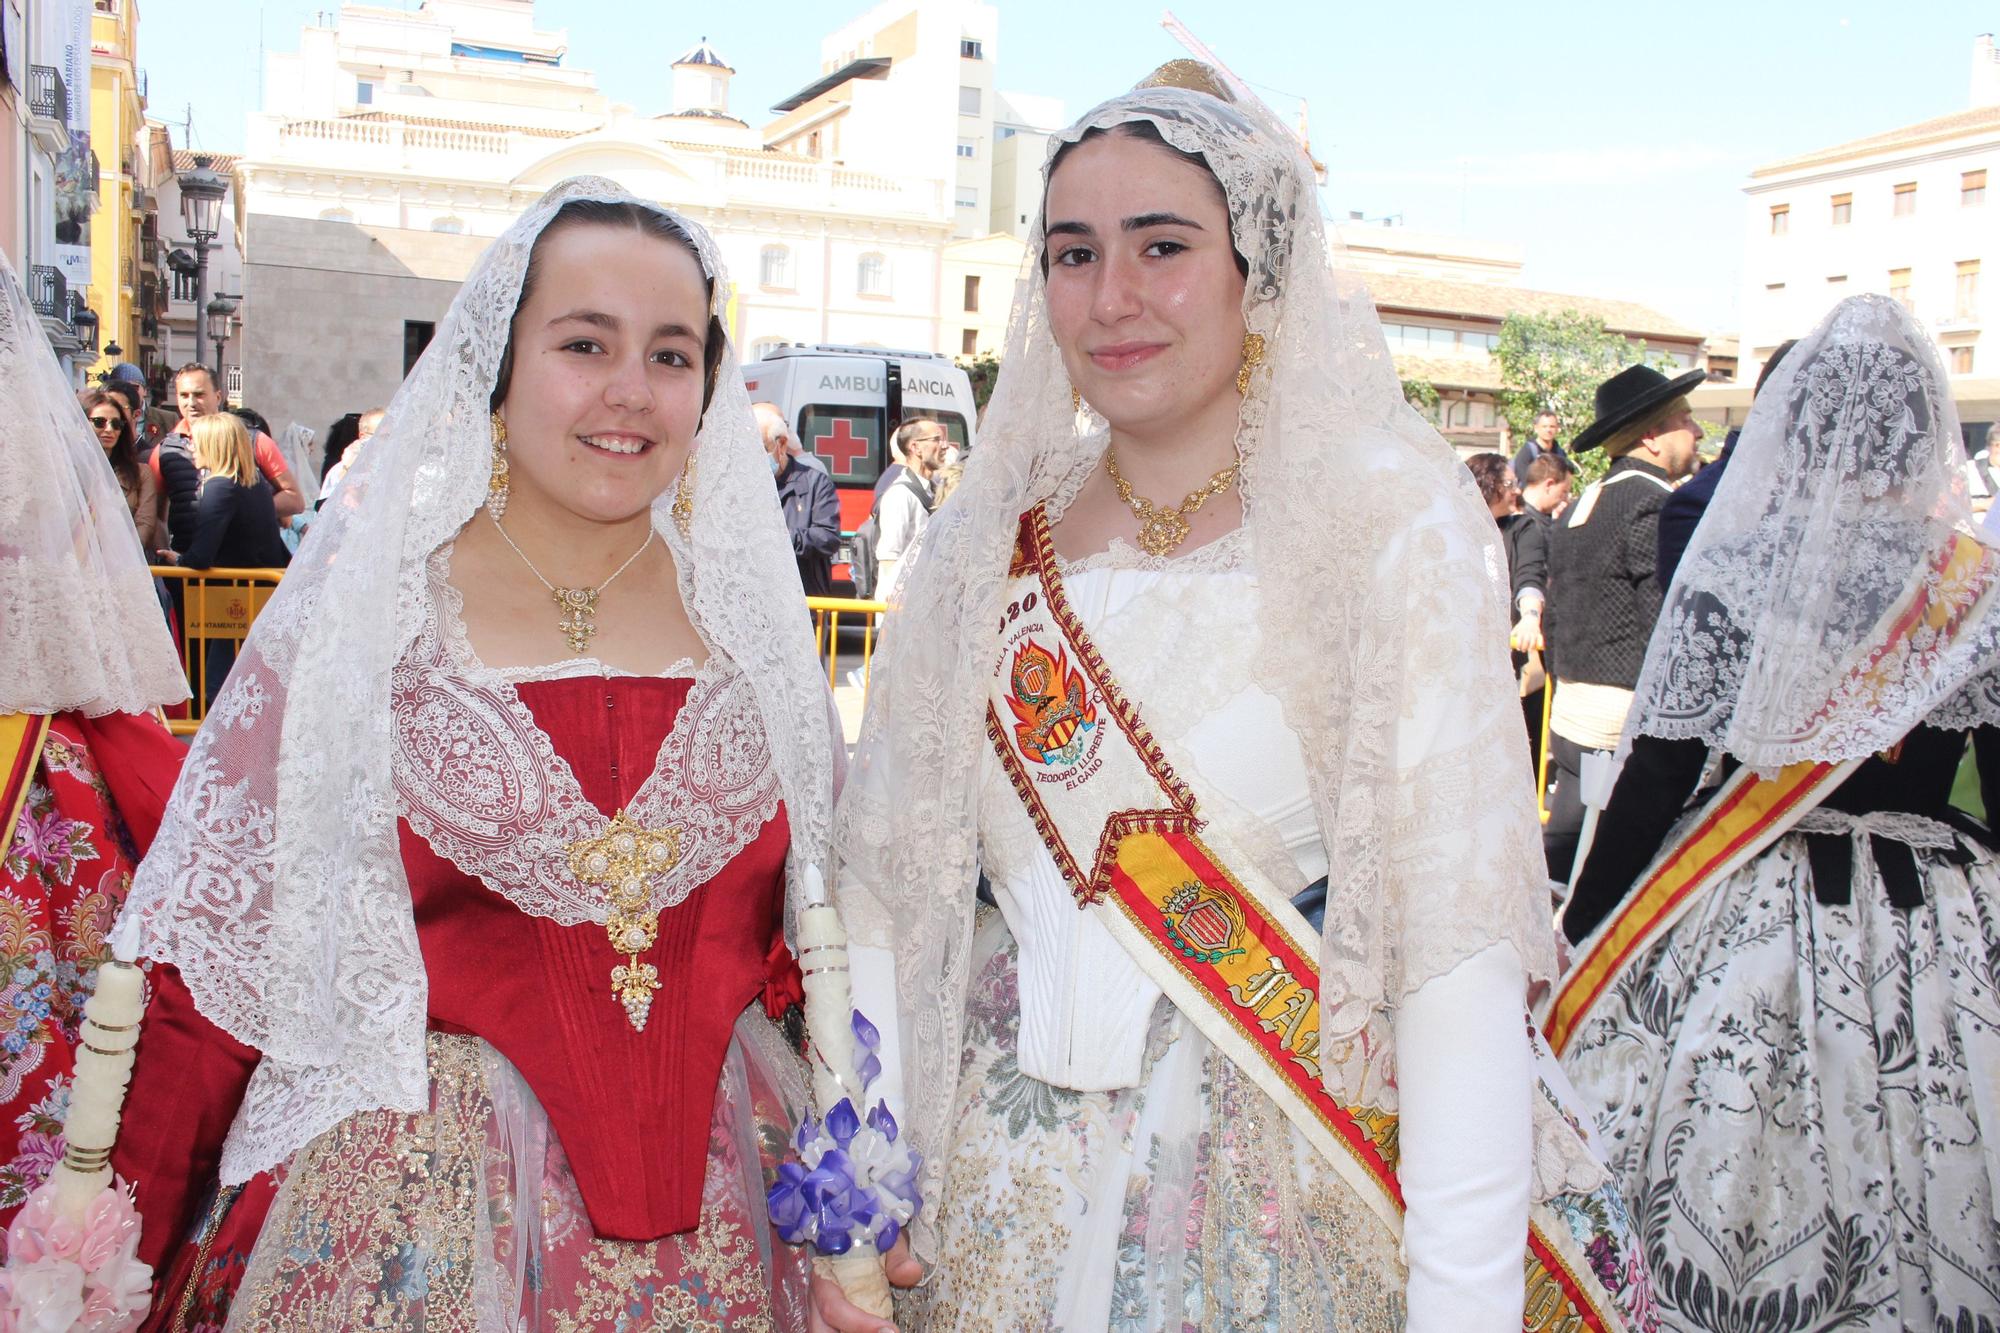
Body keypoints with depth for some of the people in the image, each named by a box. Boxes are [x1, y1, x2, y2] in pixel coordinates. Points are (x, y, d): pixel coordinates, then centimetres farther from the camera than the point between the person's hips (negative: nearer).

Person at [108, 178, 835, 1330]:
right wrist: (123, 1219, -5)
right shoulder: (369, 602, -7)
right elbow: (220, 929, -3)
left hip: (717, 1195, 3)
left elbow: (819, 920, 7)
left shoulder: (748, 613, 0)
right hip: (416, 1193, -2)